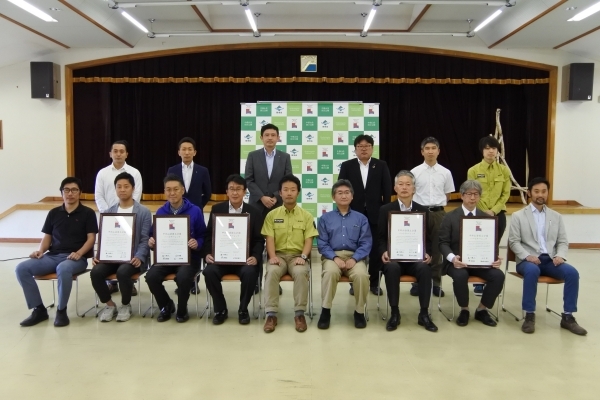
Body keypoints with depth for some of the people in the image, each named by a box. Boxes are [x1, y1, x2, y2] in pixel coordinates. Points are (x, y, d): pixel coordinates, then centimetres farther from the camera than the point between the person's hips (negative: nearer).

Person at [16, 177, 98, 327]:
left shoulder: (88, 213, 4)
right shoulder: (54, 213, 16)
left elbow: (91, 238, -2)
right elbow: (47, 236, 17)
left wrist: (79, 253, -20)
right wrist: (40, 250, -4)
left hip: (76, 258, -5)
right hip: (52, 256, 5)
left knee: (63, 269, -40)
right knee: (21, 268, -19)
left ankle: (61, 310, -18)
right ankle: (39, 309, -7)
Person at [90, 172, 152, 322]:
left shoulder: (144, 212, 2)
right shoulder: (109, 212, 15)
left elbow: (145, 239, -5)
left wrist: (139, 257, -22)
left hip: (132, 257, -4)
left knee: (122, 272, -34)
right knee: (95, 272, -25)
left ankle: (126, 305, -5)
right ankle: (110, 304, 1)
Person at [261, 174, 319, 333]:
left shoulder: (306, 216, 8)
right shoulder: (272, 215, 9)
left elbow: (309, 240, 2)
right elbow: (269, 239, 2)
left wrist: (303, 256, -15)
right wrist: (272, 256, -16)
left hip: (297, 255, 0)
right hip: (278, 255, 1)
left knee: (301, 272, -33)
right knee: (271, 272, -32)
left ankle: (299, 313, -22)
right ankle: (271, 314, -26)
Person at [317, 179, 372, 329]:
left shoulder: (361, 218, 12)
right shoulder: (325, 218, 12)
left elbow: (366, 243, 4)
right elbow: (322, 243, 4)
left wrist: (354, 258, -14)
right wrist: (335, 257, -14)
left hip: (354, 257, 1)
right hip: (332, 256, 0)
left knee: (361, 275, -31)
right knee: (330, 272, -35)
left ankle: (359, 312, -9)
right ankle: (325, 311, -19)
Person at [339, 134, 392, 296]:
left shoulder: (381, 165, 4)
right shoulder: (347, 166, 4)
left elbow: (387, 190, 2)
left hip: (375, 214, 0)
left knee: (376, 249, 5)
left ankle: (374, 282, 16)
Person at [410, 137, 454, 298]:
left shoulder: (445, 172, 5)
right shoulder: (415, 172, 0)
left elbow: (448, 195, 13)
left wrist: (437, 204, 5)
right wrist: (422, 206, 3)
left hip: (439, 213, 2)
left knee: (437, 248, 7)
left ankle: (436, 282, 15)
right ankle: (417, 282, 11)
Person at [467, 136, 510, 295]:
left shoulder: (504, 170, 4)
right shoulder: (473, 170, -2)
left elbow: (506, 194, 2)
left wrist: (493, 211, -10)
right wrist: (485, 212, -10)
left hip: (499, 215, 2)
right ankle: (479, 283, 8)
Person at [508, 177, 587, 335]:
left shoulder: (556, 216, 16)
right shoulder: (518, 216, 4)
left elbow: (563, 242, 13)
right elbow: (514, 242, -1)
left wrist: (560, 256, -8)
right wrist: (527, 256, -18)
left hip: (550, 260, 4)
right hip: (528, 260, -3)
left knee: (572, 272, -25)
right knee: (532, 271, -37)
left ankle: (568, 317, -13)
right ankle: (529, 315, -26)